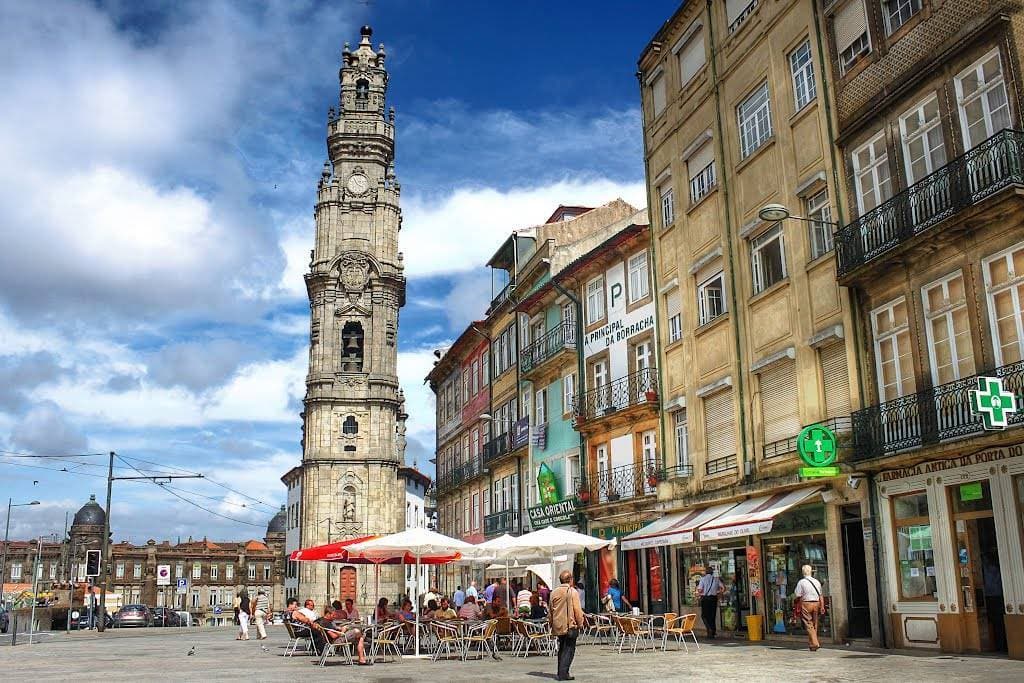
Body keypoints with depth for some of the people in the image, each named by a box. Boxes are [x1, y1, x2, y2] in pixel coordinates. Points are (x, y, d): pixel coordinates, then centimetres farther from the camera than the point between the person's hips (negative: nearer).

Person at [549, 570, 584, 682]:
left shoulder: (554, 593, 6)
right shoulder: (572, 592, -10)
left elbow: (550, 611, 11)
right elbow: (577, 610, -12)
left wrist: (551, 623, 20)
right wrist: (580, 624, -3)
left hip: (558, 626, 6)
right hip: (571, 625, -6)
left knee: (562, 649, 17)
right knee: (569, 650, 0)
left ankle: (561, 673, 21)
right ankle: (563, 674, -6)